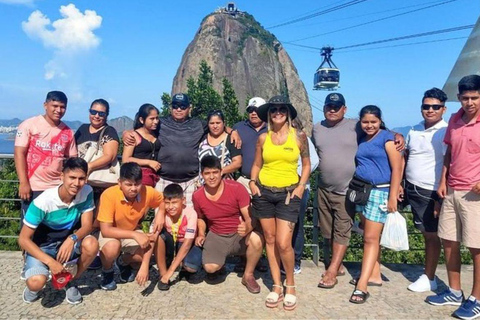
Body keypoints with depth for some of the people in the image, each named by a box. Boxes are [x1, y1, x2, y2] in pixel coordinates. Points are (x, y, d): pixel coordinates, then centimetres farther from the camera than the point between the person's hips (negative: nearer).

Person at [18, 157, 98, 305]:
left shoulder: (86, 192, -17)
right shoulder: (43, 201, -26)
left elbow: (87, 226, -15)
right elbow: (23, 239, -20)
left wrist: (72, 239, -38)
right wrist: (50, 261, -30)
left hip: (68, 243, 3)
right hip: (41, 247, -3)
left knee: (91, 244, -30)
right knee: (36, 282, -31)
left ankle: (70, 281, -1)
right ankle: (34, 287, 10)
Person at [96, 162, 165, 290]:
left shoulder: (148, 192, -23)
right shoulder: (109, 195, -33)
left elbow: (163, 200, 0)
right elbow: (105, 230, -32)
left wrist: (160, 213, -21)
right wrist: (135, 235, -39)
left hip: (133, 232, 3)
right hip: (111, 233, -3)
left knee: (149, 253, -20)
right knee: (112, 247, -36)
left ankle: (123, 261, 15)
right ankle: (107, 271, 1)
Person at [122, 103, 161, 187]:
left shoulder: (157, 134, 15)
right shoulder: (134, 136, 0)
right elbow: (126, 159, -7)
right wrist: (148, 162, -11)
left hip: (156, 175, 5)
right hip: (140, 175, -5)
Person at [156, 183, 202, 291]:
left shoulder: (190, 213, -28)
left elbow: (187, 243, -30)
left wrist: (171, 270, -33)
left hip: (186, 245, -2)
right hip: (170, 244, 3)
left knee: (192, 266, -34)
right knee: (158, 235, -30)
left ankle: (183, 266, 4)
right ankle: (162, 273, -14)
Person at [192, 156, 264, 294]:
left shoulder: (236, 188, -18)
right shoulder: (197, 196, -7)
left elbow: (250, 217, -17)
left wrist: (247, 228, -40)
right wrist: (201, 234, -5)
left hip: (240, 234, -1)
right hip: (216, 237, 2)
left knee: (256, 239, -35)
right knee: (210, 267, -25)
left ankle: (248, 276, -5)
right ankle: (219, 264, 17)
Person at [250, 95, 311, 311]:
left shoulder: (299, 136, -1)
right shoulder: (263, 138, 4)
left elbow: (306, 164, 6)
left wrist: (301, 186, -5)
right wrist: (252, 182, -3)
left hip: (288, 193, -2)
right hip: (264, 192, 3)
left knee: (283, 243, -9)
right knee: (270, 239, 7)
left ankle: (290, 285, 16)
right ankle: (277, 286, 22)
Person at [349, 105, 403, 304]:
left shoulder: (387, 138, -6)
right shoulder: (361, 140, 12)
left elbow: (397, 168, -10)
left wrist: (393, 196, -14)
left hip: (380, 192, -6)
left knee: (371, 238, -6)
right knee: (369, 236, 12)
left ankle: (362, 285, -5)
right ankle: (374, 273, 25)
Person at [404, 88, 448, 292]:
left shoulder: (446, 133, -10)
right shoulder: (415, 130, 11)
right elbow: (405, 158, 17)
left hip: (431, 192, -5)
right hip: (411, 189, 5)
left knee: (431, 235, 5)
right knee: (425, 232, 11)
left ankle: (429, 278, 18)